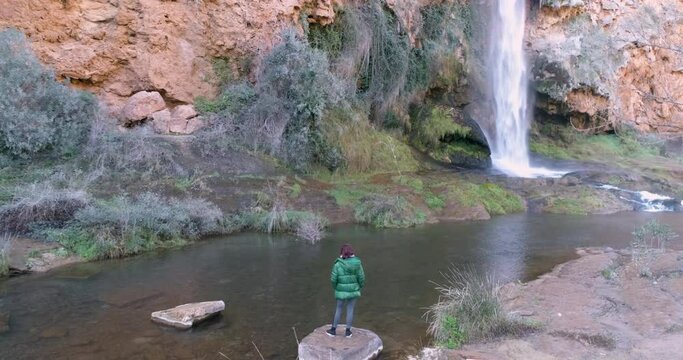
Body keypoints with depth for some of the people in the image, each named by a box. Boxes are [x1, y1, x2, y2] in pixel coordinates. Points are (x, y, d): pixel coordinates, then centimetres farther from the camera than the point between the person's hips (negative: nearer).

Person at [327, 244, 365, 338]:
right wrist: (360, 286, 13)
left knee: (338, 309, 15)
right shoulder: (357, 263, -10)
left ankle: (333, 330, 23)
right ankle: (348, 331, 18)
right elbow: (361, 277, -7)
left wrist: (334, 286, 9)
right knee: (350, 310, 12)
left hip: (342, 291, -1)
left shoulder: (338, 264, -15)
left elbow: (333, 278, -11)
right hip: (354, 290, 1)